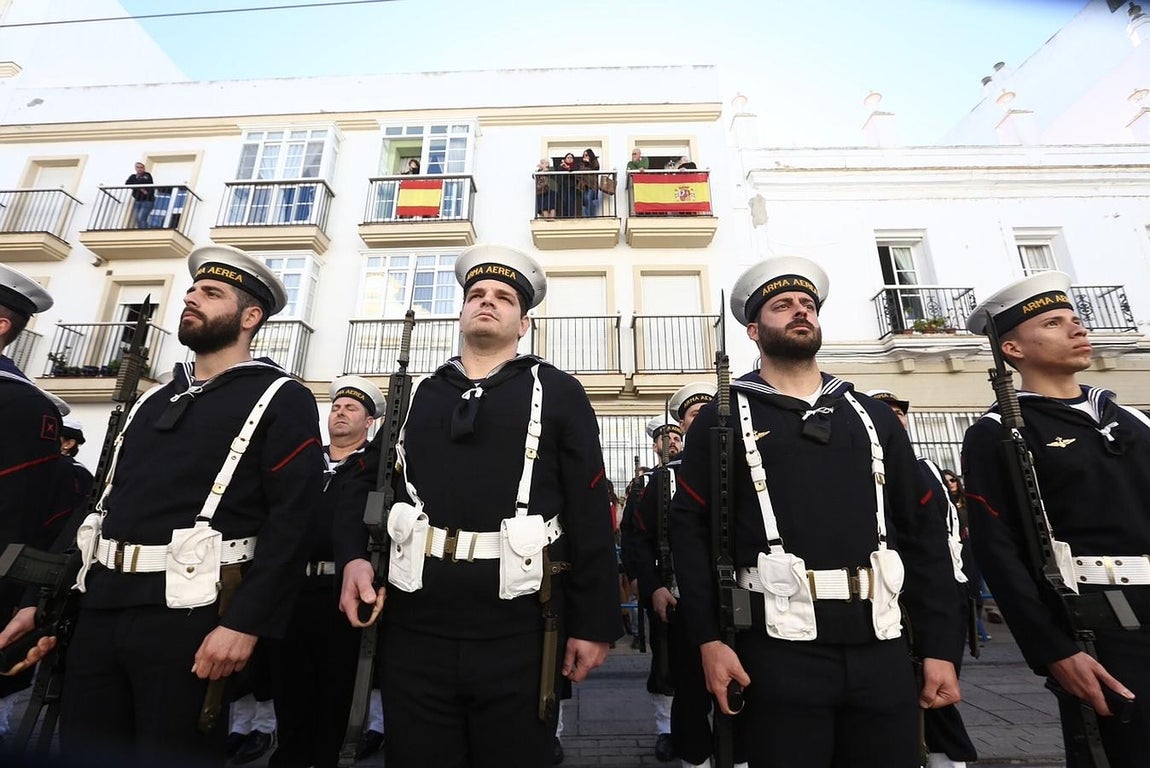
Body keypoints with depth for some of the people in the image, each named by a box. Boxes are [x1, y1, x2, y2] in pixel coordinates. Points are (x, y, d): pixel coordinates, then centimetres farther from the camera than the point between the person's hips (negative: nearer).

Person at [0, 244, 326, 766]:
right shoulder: (154, 399, 16)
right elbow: (105, 503, 18)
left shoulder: (281, 400, -7)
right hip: (99, 606, 7)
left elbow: (293, 518, -15)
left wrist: (245, 622, -20)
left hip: (186, 613, -6)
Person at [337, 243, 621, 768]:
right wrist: (354, 557, -3)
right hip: (414, 623, 3)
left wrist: (593, 623, -3)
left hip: (518, 626, -2)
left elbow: (590, 513, -1)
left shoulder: (558, 392, 3)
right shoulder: (417, 394, 12)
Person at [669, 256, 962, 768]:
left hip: (881, 648, 4)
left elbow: (922, 534, 10)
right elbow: (692, 530, -5)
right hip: (779, 650, -3)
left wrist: (939, 646, 5)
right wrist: (709, 639, -11)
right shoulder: (721, 420, -1)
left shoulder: (873, 416, 11)